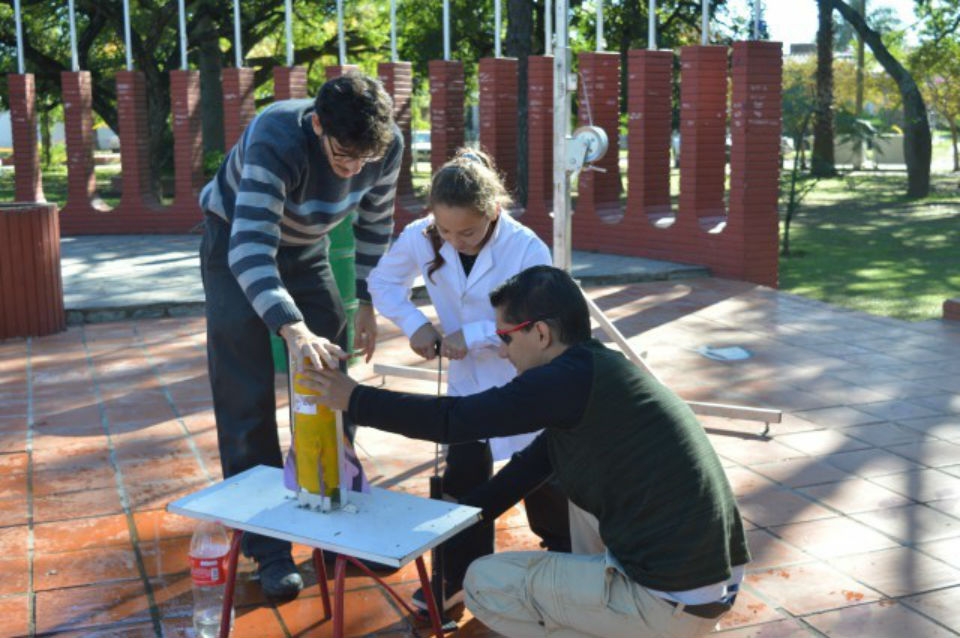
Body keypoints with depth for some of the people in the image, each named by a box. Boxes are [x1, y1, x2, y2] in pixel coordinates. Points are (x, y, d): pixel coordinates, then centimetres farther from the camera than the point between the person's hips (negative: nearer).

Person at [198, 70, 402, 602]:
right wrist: (294, 331, -62)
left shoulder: (387, 144, -22)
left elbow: (376, 221, -3)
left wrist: (365, 301, -4)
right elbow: (250, 249, -49)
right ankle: (268, 550, 2)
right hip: (235, 244, -5)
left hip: (307, 248, 5)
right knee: (247, 402, -7)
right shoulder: (276, 141, -39)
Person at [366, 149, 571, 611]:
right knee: (463, 476, 5)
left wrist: (474, 335, -31)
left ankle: (564, 558, 33)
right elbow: (382, 282, 0)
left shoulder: (526, 248, -29)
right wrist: (413, 323, -17)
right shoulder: (419, 238, -17)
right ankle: (463, 575, 21)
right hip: (466, 379, 3)